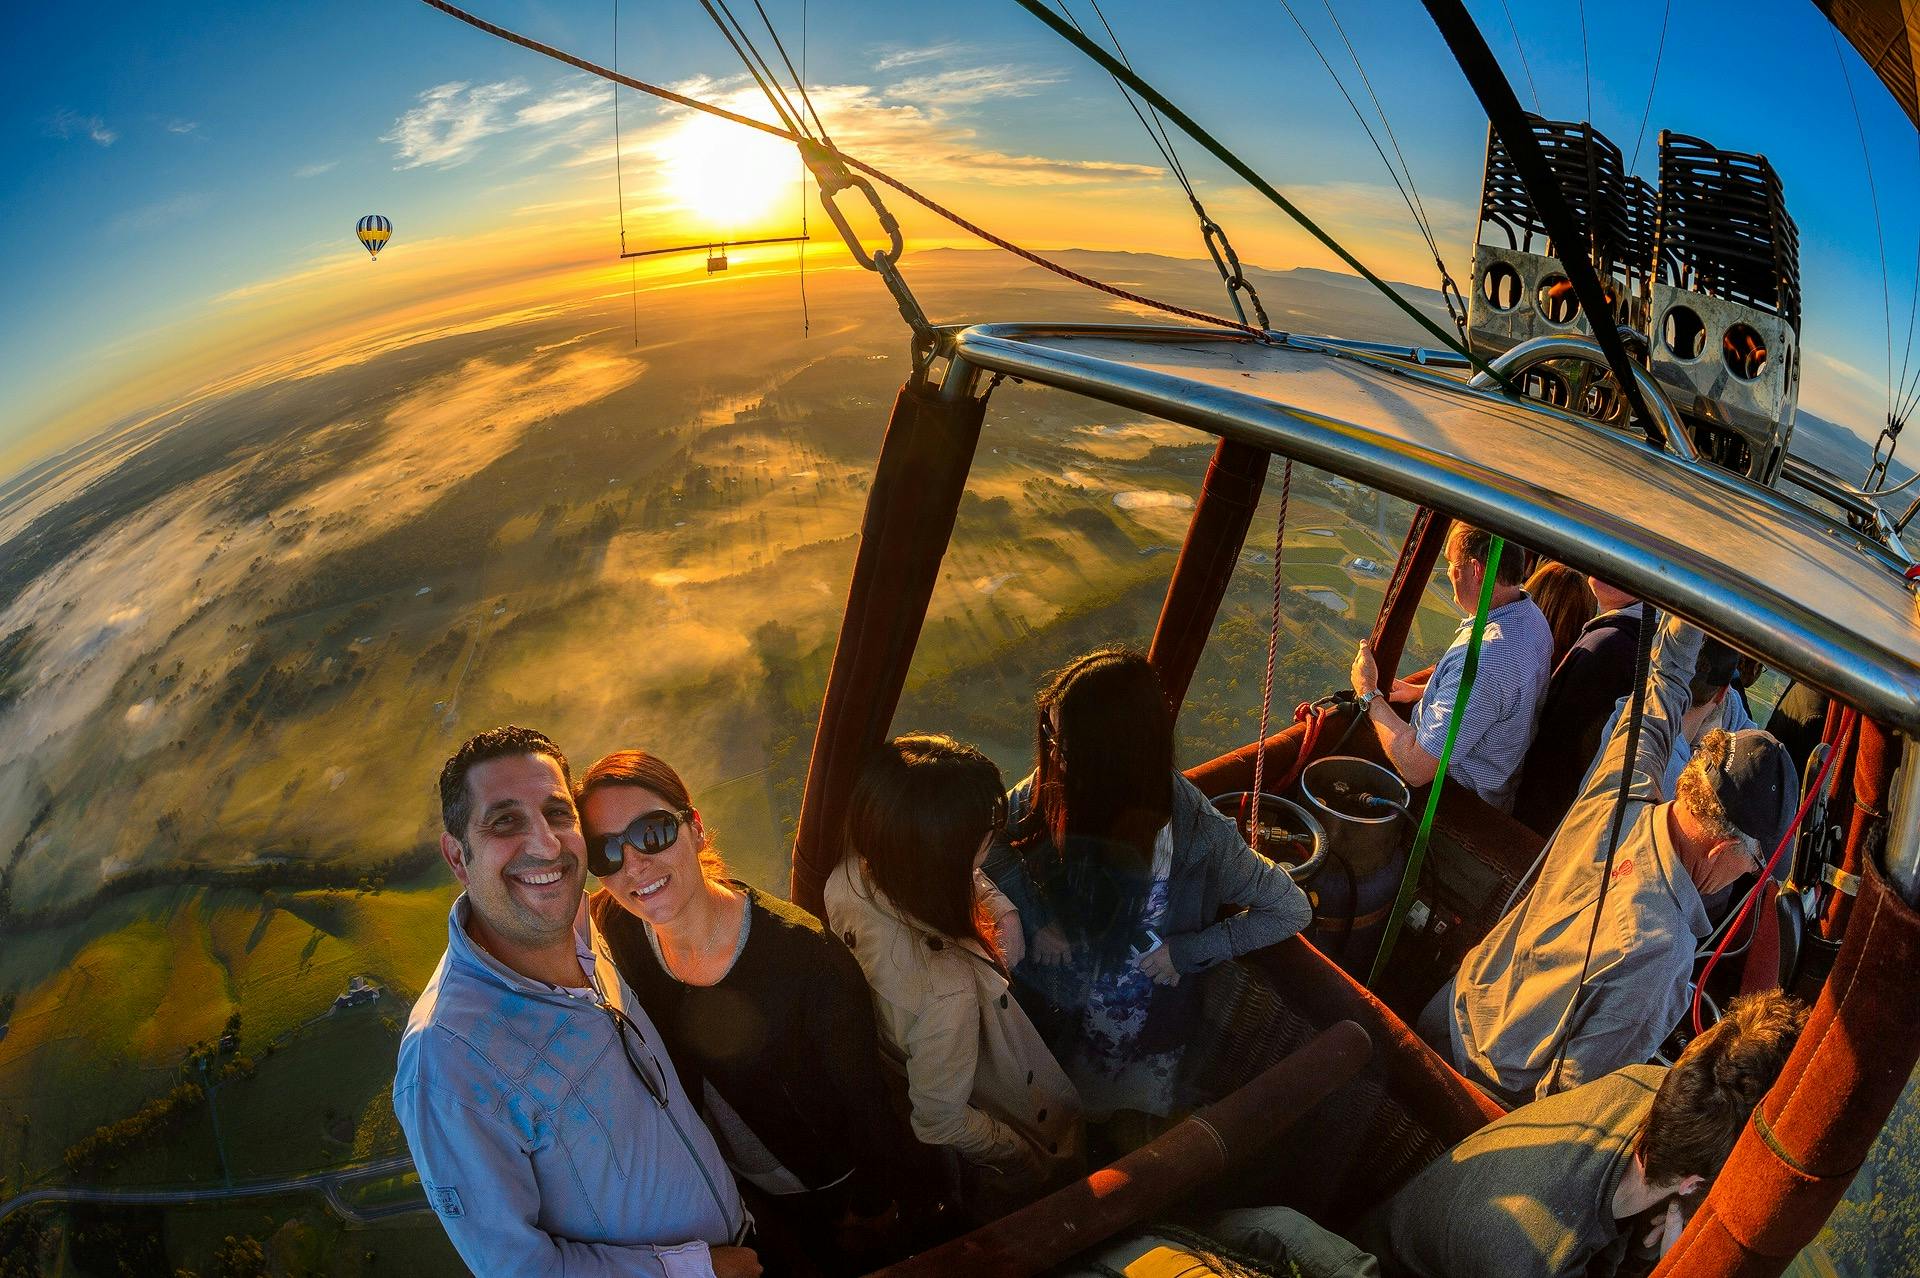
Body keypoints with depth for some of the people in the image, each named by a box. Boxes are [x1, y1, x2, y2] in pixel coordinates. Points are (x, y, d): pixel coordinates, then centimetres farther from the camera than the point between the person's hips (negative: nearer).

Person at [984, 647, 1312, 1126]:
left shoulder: (1194, 835, -30)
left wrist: (1188, 951, -21)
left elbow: (1292, 910, -18)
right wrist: (1035, 919, -20)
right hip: (1047, 993, 3)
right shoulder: (1056, 786, -23)